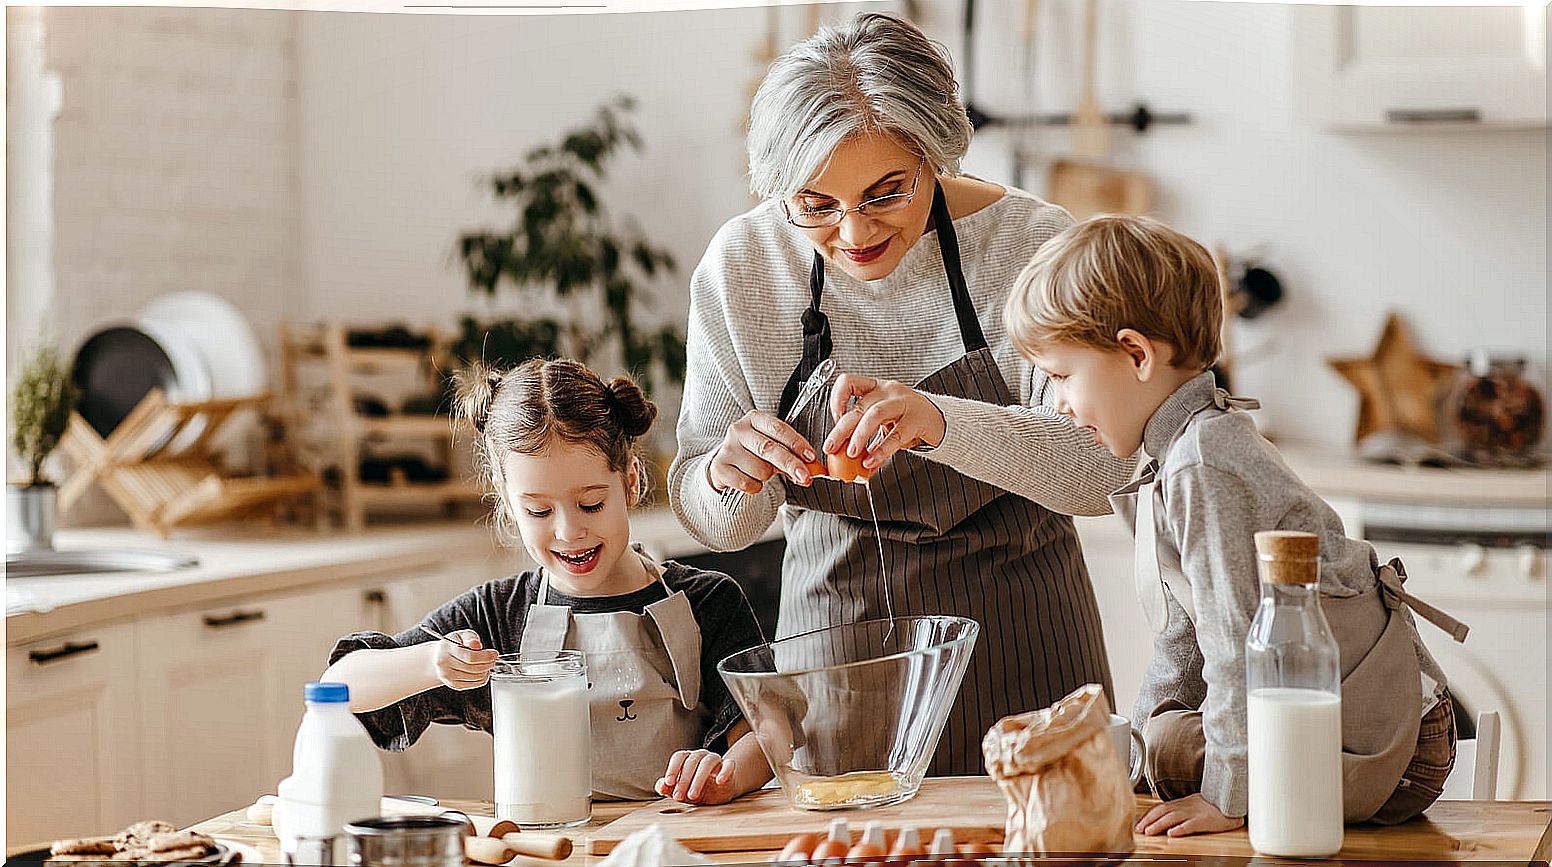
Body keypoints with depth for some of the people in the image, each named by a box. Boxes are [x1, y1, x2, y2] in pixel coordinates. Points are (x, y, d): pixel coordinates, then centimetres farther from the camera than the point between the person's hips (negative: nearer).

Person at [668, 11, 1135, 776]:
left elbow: (1101, 470, -24)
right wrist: (725, 476, -26)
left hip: (1015, 636, -1)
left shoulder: (1027, 243, -15)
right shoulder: (736, 268, -9)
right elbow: (714, 525, -3)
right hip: (835, 621, 1)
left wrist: (934, 421, -40)